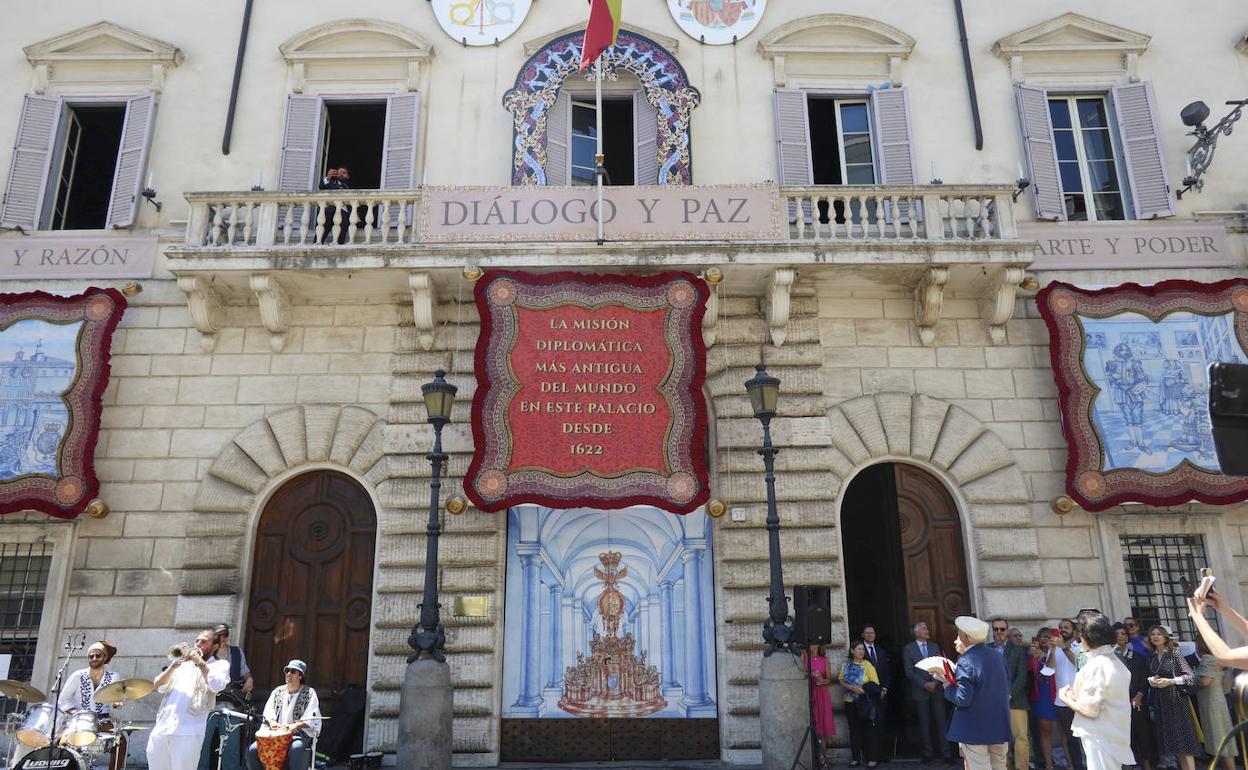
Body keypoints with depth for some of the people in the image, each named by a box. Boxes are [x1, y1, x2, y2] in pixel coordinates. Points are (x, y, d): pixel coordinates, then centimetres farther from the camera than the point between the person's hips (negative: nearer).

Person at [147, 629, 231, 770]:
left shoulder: (220, 665, 10)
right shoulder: (184, 664, 23)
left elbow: (217, 686, -11)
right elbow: (159, 687, 11)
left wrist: (199, 661, -7)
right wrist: (175, 664, -1)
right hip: (161, 728, 5)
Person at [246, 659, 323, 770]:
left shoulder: (309, 693, 1)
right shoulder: (278, 691, 19)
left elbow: (311, 719, -8)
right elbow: (268, 711, 9)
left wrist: (294, 725, -25)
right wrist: (272, 721, -14)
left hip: (300, 733, -5)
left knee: (296, 748, -38)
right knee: (252, 750, -16)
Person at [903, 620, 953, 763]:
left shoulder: (934, 646, 10)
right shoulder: (908, 649, 0)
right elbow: (909, 671, -4)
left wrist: (935, 682, -10)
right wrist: (925, 684, -12)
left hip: (936, 689, 2)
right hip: (920, 691, -2)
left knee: (941, 722, 1)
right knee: (924, 723, 4)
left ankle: (945, 752, 8)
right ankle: (928, 753, 13)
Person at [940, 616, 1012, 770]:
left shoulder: (966, 661, -19)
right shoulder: (998, 657, 5)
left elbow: (963, 699, -21)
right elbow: (1007, 687, 15)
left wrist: (948, 687, -5)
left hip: (975, 728, -7)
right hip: (999, 726, 7)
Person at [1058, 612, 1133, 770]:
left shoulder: (1096, 665, -19)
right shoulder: (1116, 661, 9)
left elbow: (1089, 710, -18)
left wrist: (1066, 698, -3)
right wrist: (1078, 695, 11)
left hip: (1100, 738, -9)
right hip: (1116, 733, 9)